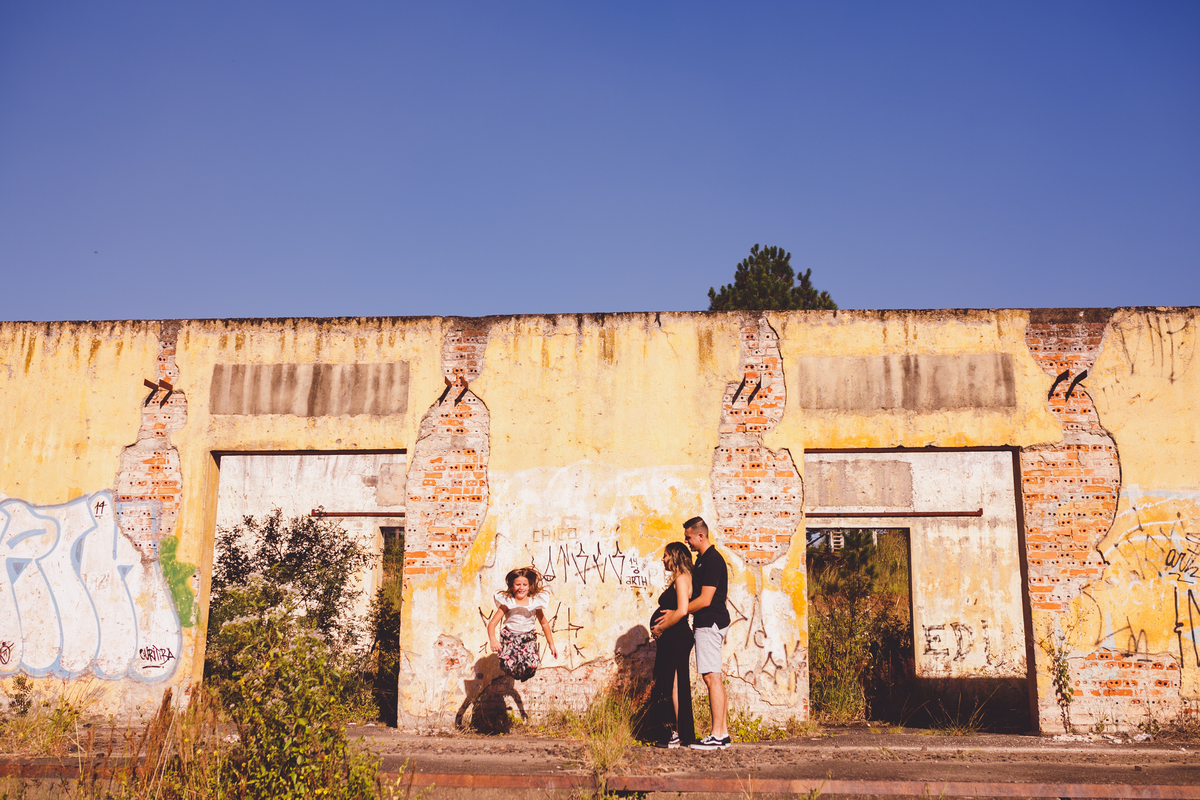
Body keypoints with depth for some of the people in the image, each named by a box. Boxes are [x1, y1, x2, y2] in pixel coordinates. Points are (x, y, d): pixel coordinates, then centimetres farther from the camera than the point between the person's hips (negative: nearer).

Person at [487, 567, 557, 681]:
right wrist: (493, 640, -32)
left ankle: (524, 677, 13)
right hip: (509, 637, -1)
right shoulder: (507, 603, -7)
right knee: (508, 665, -26)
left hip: (528, 638, 1)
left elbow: (544, 623, 12)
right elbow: (492, 623, -13)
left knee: (532, 664, -25)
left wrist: (551, 644, 13)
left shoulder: (535, 602, -1)